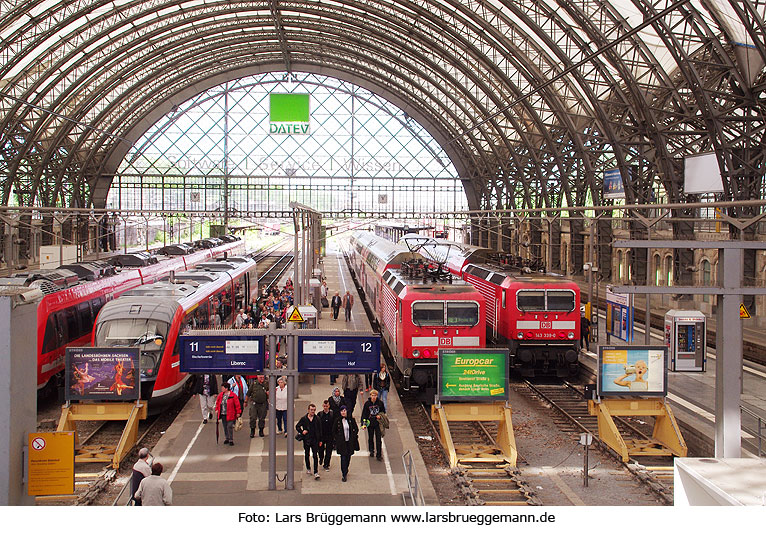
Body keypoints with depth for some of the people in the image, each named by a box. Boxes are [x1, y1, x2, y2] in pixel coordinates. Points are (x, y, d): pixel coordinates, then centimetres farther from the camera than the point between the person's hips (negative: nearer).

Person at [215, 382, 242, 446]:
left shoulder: (233, 395, -10)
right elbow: (217, 403, 20)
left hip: (230, 415, -5)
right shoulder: (220, 395, 6)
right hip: (223, 414, 5)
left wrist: (238, 412, -5)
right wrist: (216, 410, 12)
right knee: (225, 427, 12)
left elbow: (237, 404, -5)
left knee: (230, 427, -7)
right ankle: (226, 438, 26)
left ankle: (231, 440, 3)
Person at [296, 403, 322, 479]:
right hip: (306, 440, 1)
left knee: (315, 456, -9)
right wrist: (302, 432, -10)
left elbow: (320, 430, 6)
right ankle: (308, 468, 36)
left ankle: (316, 472, -9)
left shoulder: (317, 419, -1)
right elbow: (297, 426, 8)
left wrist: (320, 440, 5)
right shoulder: (303, 418, -3)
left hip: (315, 440, -1)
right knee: (307, 455, 15)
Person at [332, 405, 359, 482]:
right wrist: (335, 440, -1)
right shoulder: (337, 420, -2)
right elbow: (334, 431, 4)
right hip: (341, 442, -2)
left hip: (350, 442, 2)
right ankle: (344, 475, -5)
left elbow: (356, 429, 11)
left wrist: (353, 437, 2)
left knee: (348, 458, 10)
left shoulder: (351, 420, 1)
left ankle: (345, 471, 33)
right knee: (343, 458, -8)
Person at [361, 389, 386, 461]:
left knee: (379, 439, -4)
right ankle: (371, 451, 35)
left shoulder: (380, 403, -3)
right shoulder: (367, 403, -5)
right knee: (370, 438, 14)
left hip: (378, 423, -1)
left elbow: (383, 411, 13)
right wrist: (363, 424, -10)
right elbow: (364, 414, -1)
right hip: (370, 423, 1)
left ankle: (379, 455, 1)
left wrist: (380, 416, -7)